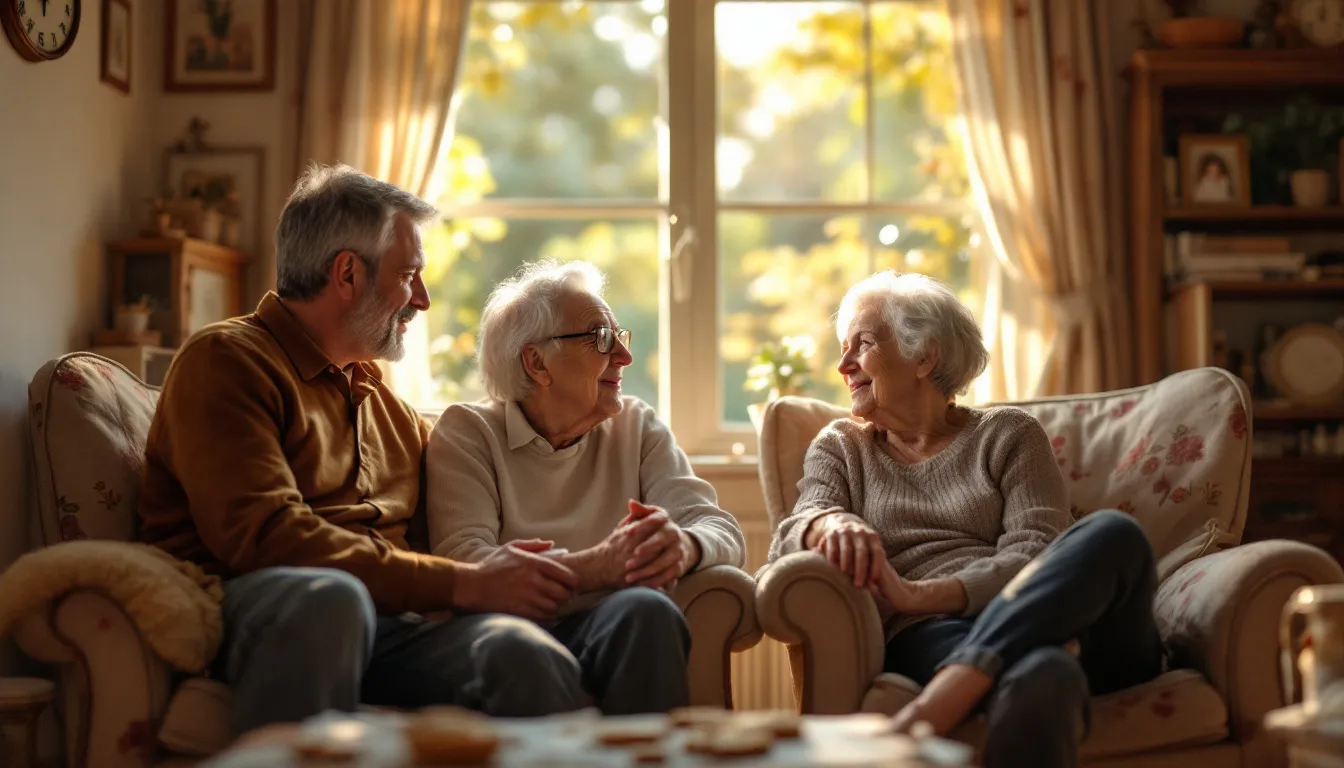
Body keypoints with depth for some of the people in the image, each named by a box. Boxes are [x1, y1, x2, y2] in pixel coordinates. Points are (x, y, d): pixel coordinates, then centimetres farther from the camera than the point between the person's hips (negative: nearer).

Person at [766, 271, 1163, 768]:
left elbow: (1036, 555, -1)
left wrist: (919, 594, -17)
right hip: (929, 635, -2)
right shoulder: (840, 448, 22)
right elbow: (788, 540, 4)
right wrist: (828, 524, -21)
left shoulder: (1007, 433, 15)